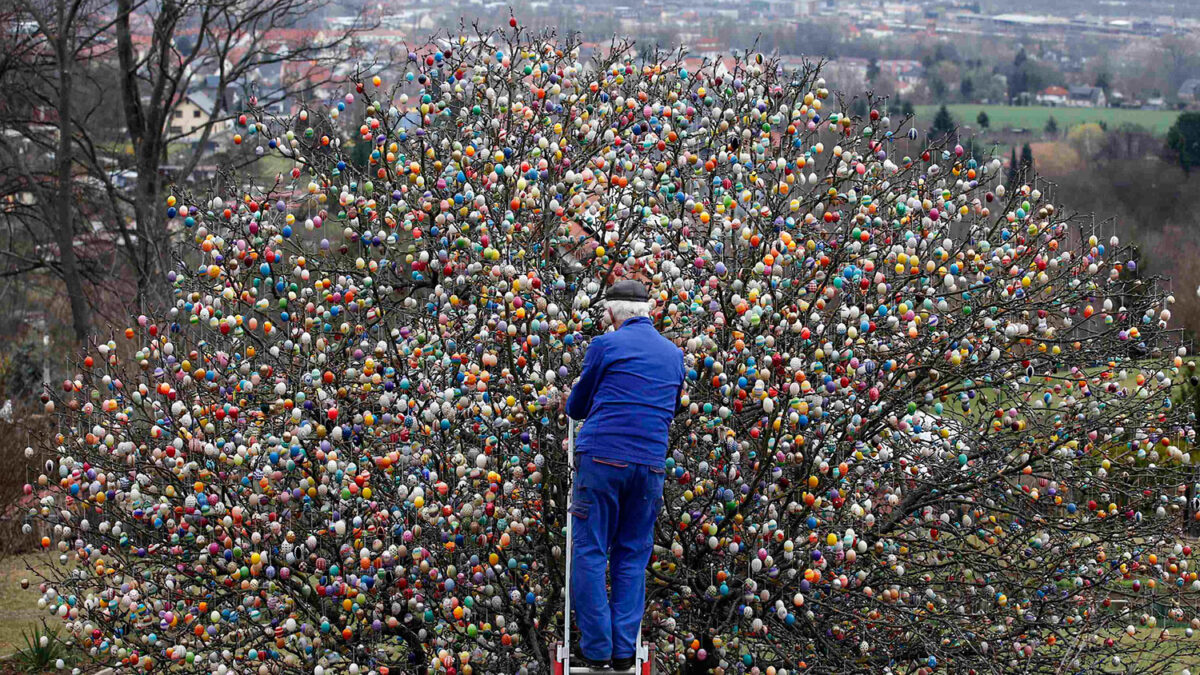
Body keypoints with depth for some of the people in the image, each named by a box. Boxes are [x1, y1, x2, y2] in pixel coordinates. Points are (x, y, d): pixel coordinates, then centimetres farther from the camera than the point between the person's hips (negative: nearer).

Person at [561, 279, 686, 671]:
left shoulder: (606, 345, -1)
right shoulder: (674, 354, 14)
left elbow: (576, 407, 9)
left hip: (602, 459, -4)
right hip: (650, 464, 4)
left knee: (590, 553, 2)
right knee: (632, 557, 11)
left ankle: (597, 649, 0)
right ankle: (624, 650, 7)